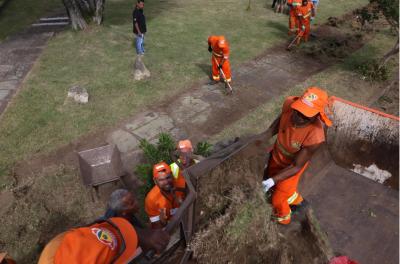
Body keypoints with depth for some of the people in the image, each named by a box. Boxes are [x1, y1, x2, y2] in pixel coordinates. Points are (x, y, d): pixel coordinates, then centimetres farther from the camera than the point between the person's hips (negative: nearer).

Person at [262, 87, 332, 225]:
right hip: (276, 155, 5)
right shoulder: (289, 103, -30)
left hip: (292, 165, -5)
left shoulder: (315, 136, -40)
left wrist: (272, 180, -31)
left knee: (277, 199, 13)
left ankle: (283, 219, 51)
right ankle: (297, 201, 60)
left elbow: (296, 166, -26)